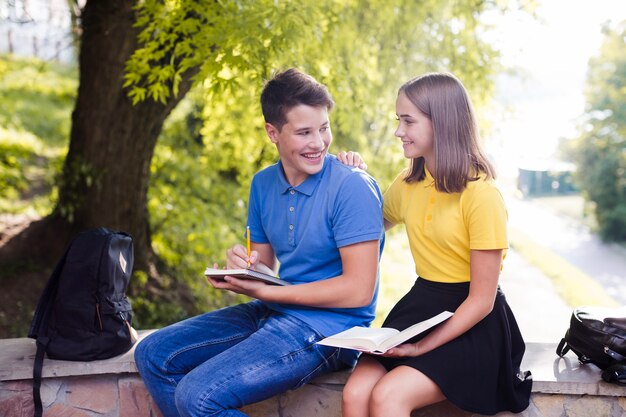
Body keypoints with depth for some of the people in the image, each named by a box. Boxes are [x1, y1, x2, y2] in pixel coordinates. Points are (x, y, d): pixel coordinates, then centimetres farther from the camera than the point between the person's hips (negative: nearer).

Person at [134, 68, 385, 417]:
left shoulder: (352, 187, -16)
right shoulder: (264, 184, 6)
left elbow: (359, 290, -19)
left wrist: (264, 292, -18)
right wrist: (244, 264, -11)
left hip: (328, 326, -8)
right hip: (273, 311, 8)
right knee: (153, 354, 5)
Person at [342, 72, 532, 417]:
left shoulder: (480, 195, -16)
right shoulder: (408, 183, 6)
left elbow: (481, 301, -14)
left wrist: (422, 347, -20)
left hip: (470, 324, -6)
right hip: (419, 306, 6)